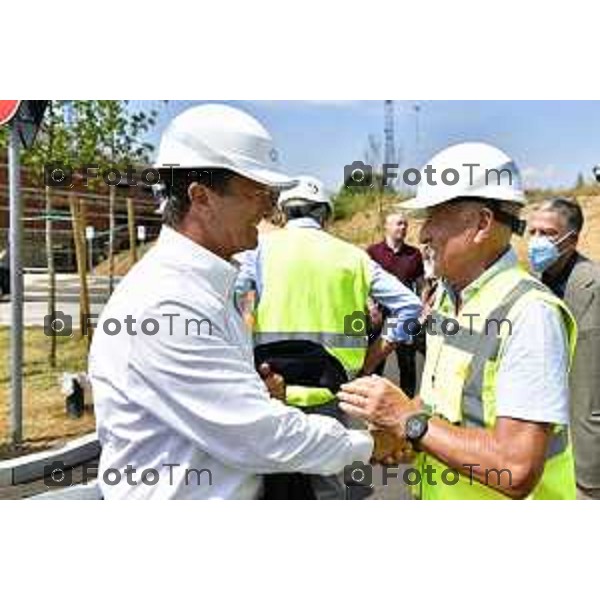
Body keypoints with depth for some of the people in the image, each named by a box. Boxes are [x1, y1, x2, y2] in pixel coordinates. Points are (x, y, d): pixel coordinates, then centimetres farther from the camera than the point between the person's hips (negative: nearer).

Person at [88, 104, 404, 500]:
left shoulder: (206, 285, 5)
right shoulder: (164, 306, -26)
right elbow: (264, 436, -25)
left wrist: (257, 391, -4)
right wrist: (368, 445, -12)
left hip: (236, 492, 9)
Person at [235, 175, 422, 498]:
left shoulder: (263, 246, 1)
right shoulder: (351, 255, 7)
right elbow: (409, 305, 7)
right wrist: (370, 362, 11)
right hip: (330, 385, 2)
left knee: (271, 480, 15)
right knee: (326, 481, 17)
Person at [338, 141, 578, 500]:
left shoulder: (530, 314, -24)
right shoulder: (446, 296, 1)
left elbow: (517, 470, -29)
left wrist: (408, 419, -23)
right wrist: (392, 421, -7)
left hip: (490, 497, -7)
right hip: (436, 493, 7)